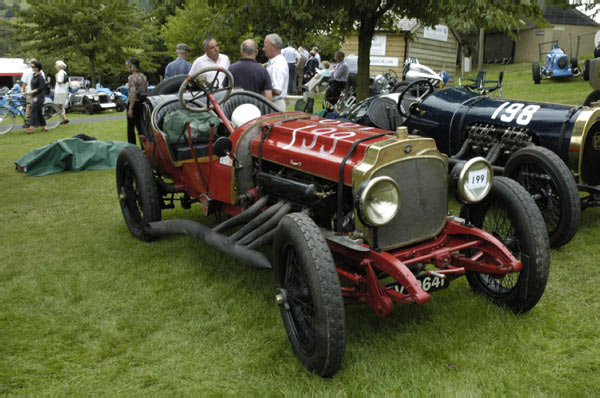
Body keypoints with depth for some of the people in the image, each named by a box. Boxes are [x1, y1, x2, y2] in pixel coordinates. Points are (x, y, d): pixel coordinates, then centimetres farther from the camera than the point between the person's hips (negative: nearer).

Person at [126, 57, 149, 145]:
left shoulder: (131, 77, -15)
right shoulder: (143, 76, 8)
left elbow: (133, 94, -21)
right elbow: (147, 92, 12)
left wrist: (130, 108, -20)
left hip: (134, 103, -7)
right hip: (142, 103, 7)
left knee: (131, 127, 3)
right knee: (140, 125, 14)